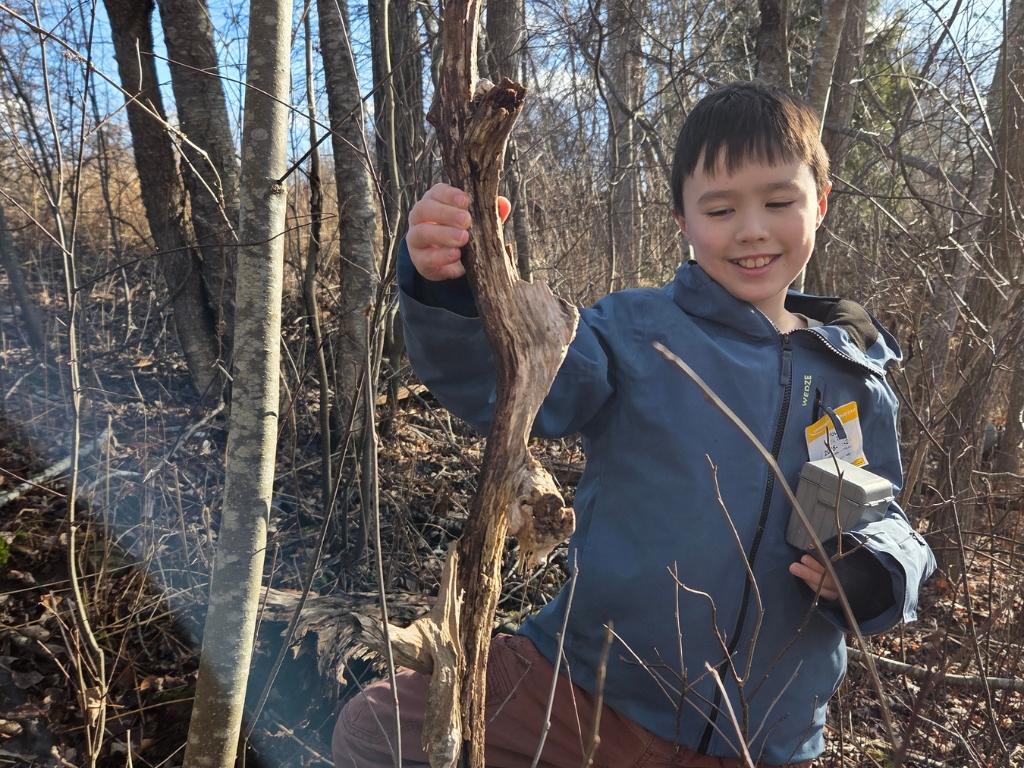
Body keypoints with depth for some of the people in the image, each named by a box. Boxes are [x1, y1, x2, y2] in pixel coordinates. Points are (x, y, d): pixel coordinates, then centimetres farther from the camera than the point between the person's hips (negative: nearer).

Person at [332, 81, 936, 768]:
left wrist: (863, 572, -12)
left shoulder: (857, 386, 2)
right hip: (584, 689, -2)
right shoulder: (633, 330, -8)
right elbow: (505, 382, -21)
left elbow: (884, 522, 11)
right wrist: (449, 288, -40)